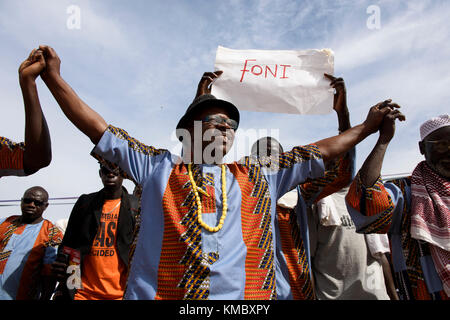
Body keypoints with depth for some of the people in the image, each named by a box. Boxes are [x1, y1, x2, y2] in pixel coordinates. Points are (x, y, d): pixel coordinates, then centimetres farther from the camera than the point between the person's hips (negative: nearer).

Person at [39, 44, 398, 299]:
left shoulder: (258, 176, 14)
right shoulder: (158, 167, 9)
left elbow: (321, 152, 17)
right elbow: (98, 129, 9)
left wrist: (366, 127, 18)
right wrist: (54, 78, 6)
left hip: (245, 294, 2)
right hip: (157, 292, -1)